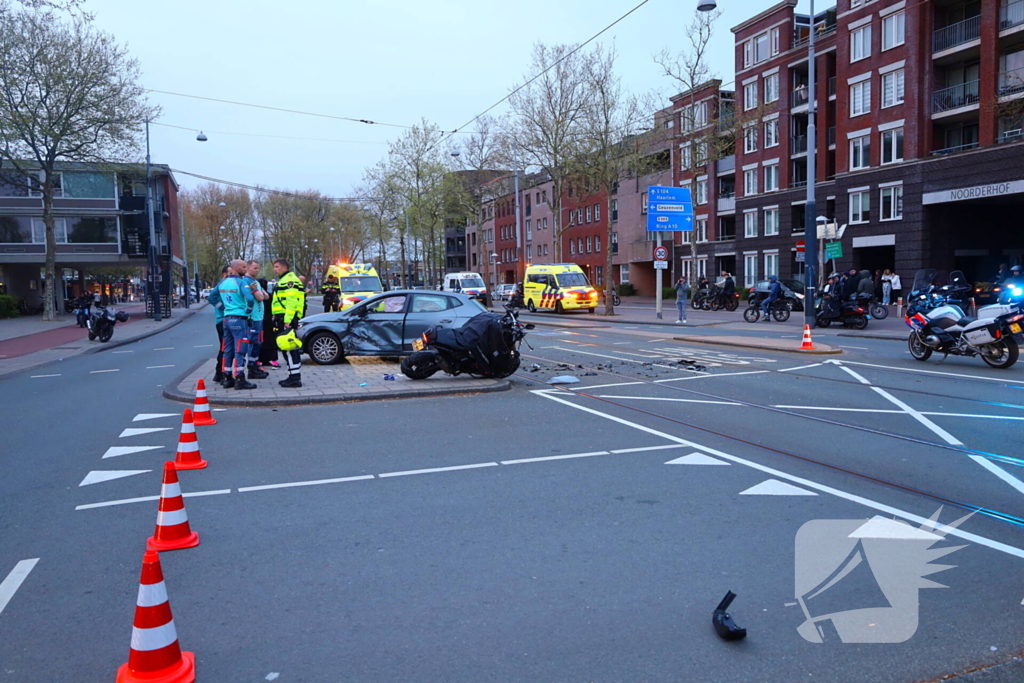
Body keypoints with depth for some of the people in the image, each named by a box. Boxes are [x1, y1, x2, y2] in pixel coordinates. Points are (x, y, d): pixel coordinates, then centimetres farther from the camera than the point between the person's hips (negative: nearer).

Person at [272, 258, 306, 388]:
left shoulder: (290, 280, -10)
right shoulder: (283, 280, 24)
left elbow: (292, 302, -21)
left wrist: (288, 320, -25)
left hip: (287, 319, -11)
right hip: (282, 319, 11)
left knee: (289, 348, -12)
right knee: (287, 348, 13)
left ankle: (295, 379, -12)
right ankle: (293, 376, 18)